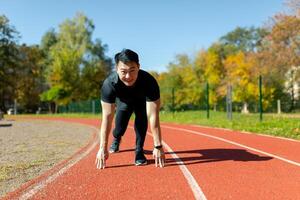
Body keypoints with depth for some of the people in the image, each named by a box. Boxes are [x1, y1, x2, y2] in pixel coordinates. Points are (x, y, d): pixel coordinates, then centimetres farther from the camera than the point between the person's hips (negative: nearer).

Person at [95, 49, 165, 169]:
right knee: (120, 128, -5)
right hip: (123, 101, 1)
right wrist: (103, 148, -39)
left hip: (141, 101, -1)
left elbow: (153, 117, -42)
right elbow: (107, 118, -38)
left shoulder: (149, 82, -43)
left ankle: (139, 150, -4)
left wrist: (158, 147, -42)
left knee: (141, 118, -26)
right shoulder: (109, 84, -40)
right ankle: (116, 139, 34)